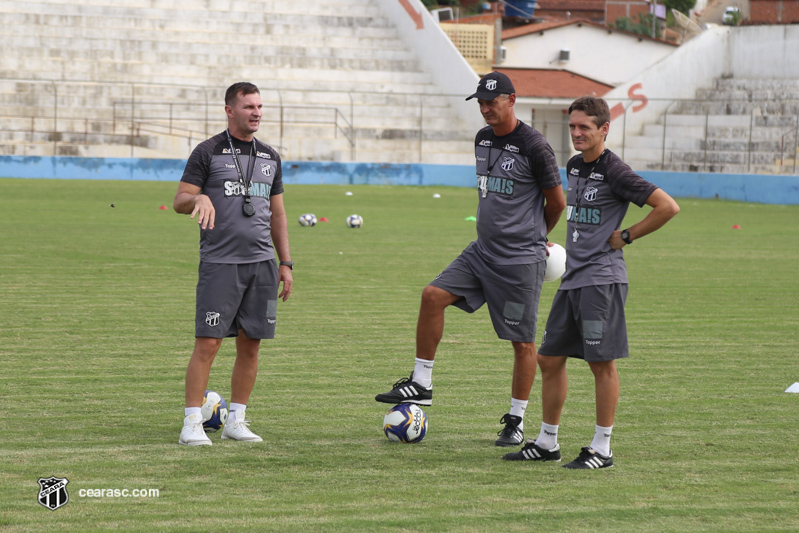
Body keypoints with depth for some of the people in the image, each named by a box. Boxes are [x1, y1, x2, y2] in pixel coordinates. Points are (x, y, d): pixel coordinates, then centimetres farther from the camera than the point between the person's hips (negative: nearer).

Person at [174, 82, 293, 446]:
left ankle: (236, 421, 13)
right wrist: (200, 198, -24)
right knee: (208, 343, -9)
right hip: (219, 262, -5)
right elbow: (180, 202, -1)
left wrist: (286, 263, 15)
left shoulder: (269, 157, 16)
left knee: (250, 344, 5)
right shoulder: (208, 152, 1)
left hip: (262, 263, 5)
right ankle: (192, 424, -6)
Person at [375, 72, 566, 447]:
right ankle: (421, 384, -1)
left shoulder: (533, 146, -13)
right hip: (483, 251, 7)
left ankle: (516, 422, 10)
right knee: (433, 295, -9)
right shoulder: (482, 139, 9)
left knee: (522, 341, 0)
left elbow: (556, 201, -4)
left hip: (521, 260, -7)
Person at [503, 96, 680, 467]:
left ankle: (602, 449, 3)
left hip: (602, 279, -9)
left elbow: (668, 207, -17)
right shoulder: (574, 166, 13)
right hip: (572, 277, 9)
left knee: (602, 363, -4)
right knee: (549, 359, 9)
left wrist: (626, 236, -11)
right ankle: (547, 442, 19)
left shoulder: (614, 172, -12)